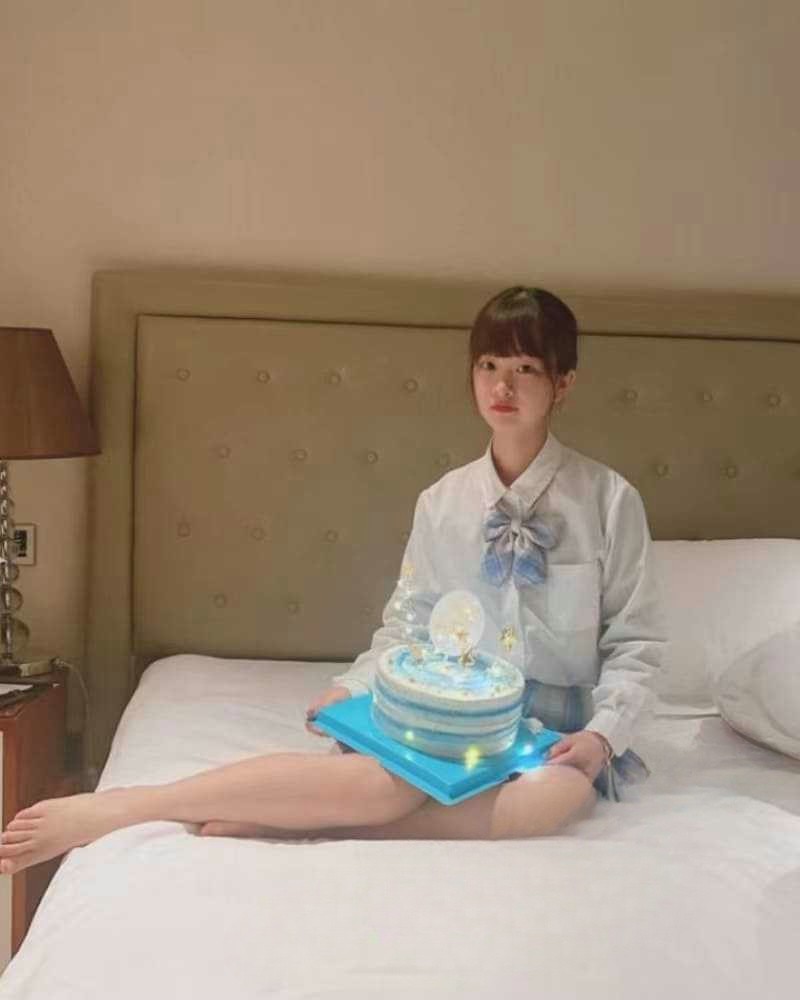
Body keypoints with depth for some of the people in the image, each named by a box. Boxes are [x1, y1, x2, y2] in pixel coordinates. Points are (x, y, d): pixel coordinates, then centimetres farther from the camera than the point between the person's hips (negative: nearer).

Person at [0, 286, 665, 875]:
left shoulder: (610, 499, -2)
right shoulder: (443, 502, 4)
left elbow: (636, 643, 1)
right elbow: (408, 624, 9)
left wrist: (604, 733, -15)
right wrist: (353, 687, -9)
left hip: (559, 728, 0)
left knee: (564, 792, -37)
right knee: (389, 777, -35)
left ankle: (279, 814, -36)